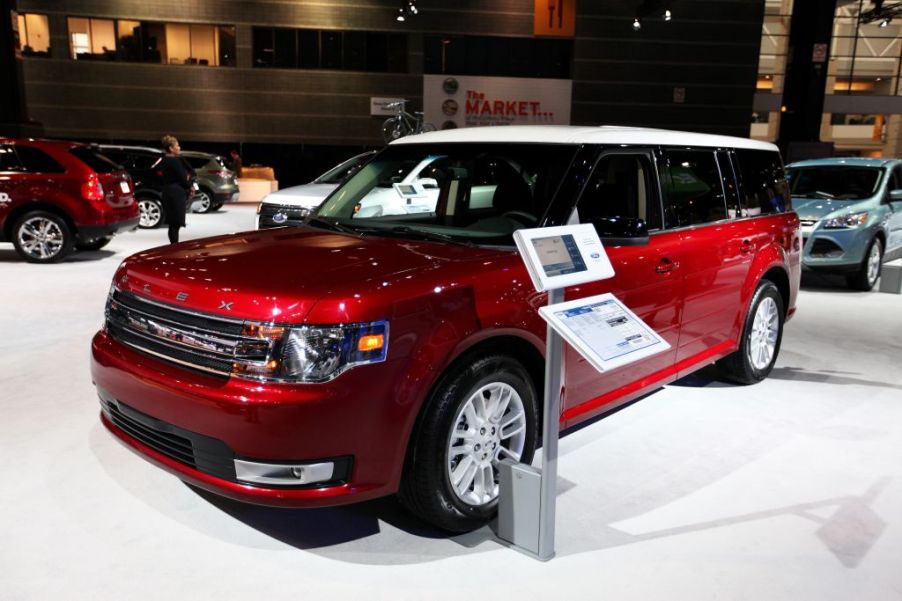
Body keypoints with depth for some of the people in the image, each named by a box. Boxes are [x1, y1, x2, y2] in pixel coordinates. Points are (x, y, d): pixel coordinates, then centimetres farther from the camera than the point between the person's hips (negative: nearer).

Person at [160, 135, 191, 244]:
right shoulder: (175, 160, -15)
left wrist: (186, 177, 2)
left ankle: (173, 245, 16)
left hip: (167, 193, 9)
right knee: (176, 224, -7)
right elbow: (182, 177, -15)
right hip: (177, 193, -9)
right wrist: (189, 186, 3)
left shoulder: (164, 161, 13)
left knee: (172, 223, 12)